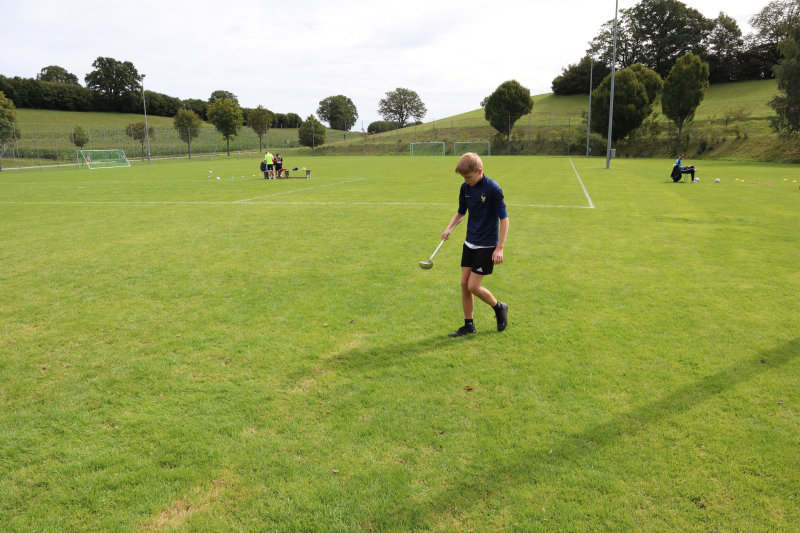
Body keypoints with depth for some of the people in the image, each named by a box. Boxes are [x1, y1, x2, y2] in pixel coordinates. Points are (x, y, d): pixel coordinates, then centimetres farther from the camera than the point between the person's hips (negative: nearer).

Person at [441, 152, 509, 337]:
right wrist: (449, 228, -3)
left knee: (473, 286, -6)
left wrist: (500, 248, -16)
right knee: (464, 283, 5)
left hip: (487, 245, -7)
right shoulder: (465, 188, 2)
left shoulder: (493, 188, -17)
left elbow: (504, 218, -14)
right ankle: (469, 325, 19)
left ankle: (499, 308, 21)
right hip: (470, 243, 7)